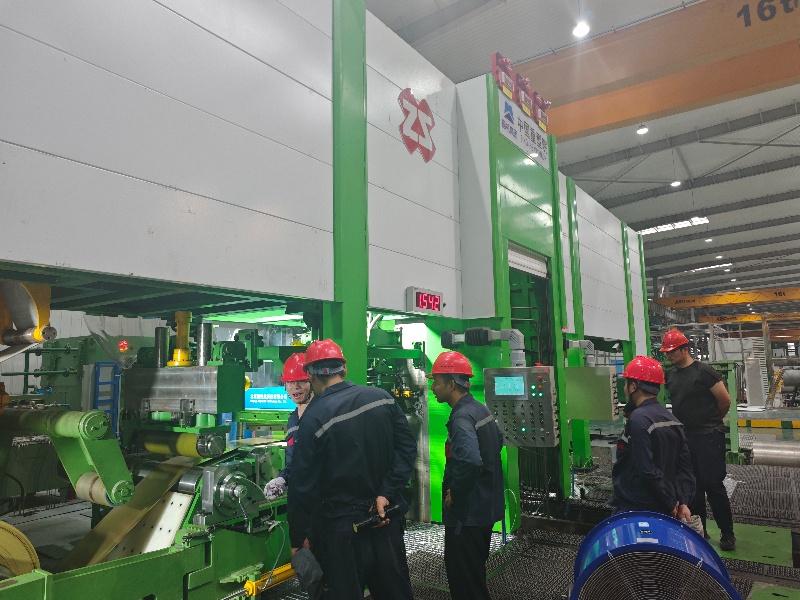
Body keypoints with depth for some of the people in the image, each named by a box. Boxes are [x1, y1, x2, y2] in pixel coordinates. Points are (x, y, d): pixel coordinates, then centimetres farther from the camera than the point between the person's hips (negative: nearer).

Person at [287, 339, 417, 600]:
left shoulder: (313, 417, -16)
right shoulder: (382, 398, -4)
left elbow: (303, 484, -13)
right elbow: (407, 448, -5)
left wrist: (298, 538, -2)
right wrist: (386, 493, -8)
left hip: (342, 528, -4)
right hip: (387, 518, 4)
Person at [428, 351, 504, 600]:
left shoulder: (461, 417, -22)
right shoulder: (481, 409, 7)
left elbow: (470, 462, -38)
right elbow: (499, 441, 24)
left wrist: (454, 494, -21)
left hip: (467, 514, -10)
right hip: (486, 507, 10)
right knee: (475, 574, 23)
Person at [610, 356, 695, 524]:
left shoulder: (638, 420, -19)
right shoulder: (673, 420, 8)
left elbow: (648, 471, -22)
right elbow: (685, 467, 6)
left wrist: (672, 503, -11)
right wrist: (683, 502, 0)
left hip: (633, 510, -8)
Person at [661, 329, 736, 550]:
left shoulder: (703, 371, -12)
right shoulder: (671, 375, 7)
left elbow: (725, 401, -8)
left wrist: (711, 421, 4)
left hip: (708, 437, -6)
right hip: (684, 437, 6)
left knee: (713, 484, -2)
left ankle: (727, 533, 13)